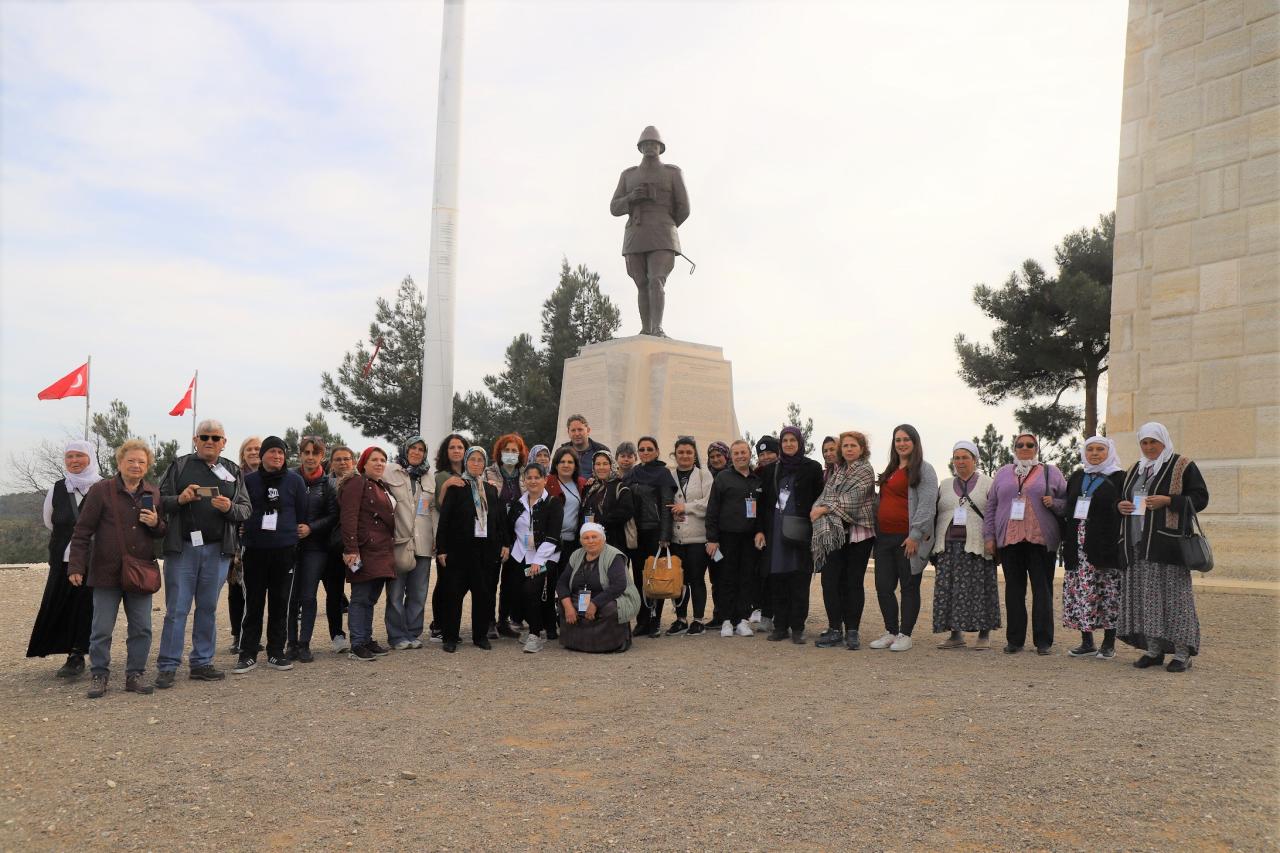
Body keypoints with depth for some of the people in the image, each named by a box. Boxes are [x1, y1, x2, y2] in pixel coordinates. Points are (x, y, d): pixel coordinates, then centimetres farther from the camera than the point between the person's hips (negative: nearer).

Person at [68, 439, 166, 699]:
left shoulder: (153, 494, 9)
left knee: (142, 629, 6)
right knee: (101, 630, 3)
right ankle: (99, 676, 16)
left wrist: (156, 523, -6)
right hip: (107, 572, -3)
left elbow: (164, 531, 17)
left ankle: (135, 674, 18)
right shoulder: (100, 490, -3)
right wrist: (76, 566, -9)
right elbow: (82, 531, -3)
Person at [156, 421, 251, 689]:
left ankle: (201, 663, 18)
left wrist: (230, 508, -13)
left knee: (208, 608, 9)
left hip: (217, 550, 3)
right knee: (176, 609, -1)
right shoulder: (179, 466, 5)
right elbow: (160, 501, 2)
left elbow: (246, 509, 8)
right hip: (182, 546, -2)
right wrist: (180, 499, -17)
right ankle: (167, 667, 6)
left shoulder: (233, 471, 11)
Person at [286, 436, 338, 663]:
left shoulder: (328, 484, 3)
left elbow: (333, 516, 1)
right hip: (289, 544, 0)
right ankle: (292, 644, 11)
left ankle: (304, 645, 9)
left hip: (315, 546, 0)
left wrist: (311, 528, -12)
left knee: (308, 596, 2)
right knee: (290, 596, 0)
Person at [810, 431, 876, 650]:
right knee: (830, 580, -3)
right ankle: (835, 630, 4)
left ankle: (852, 632, 7)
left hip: (858, 532, -5)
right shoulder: (835, 470, 17)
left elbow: (851, 499, -12)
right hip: (834, 532, 5)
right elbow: (825, 495, 17)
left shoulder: (865, 471, -2)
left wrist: (824, 508, -10)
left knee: (854, 582, 0)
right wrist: (818, 509, -2)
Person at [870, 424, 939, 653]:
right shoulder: (890, 470, 19)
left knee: (909, 587, 2)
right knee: (883, 587, 7)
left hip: (908, 539, -7)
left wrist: (915, 535, -19)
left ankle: (905, 635, 9)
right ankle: (891, 633, 18)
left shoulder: (923, 469, -5)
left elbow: (927, 504, -13)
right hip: (884, 537, 7)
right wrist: (876, 530, 15)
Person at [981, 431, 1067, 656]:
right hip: (1009, 539, 2)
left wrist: (1054, 503, -11)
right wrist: (989, 536, 7)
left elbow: (1067, 501, 10)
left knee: (1042, 589, -1)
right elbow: (991, 507, 14)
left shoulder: (1050, 473, 10)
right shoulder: (1003, 474, 15)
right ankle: (1014, 639, 10)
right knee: (1014, 589, 4)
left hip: (1041, 539, -2)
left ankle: (1043, 640, 5)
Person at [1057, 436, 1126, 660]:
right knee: (1080, 591, 4)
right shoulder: (1077, 477, 17)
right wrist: (1066, 539, 12)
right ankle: (1087, 642, 13)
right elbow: (1067, 508, 19)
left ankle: (1109, 643, 9)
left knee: (1108, 592, -1)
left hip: (1104, 544, -5)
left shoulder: (1118, 478, 2)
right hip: (1078, 545, 5)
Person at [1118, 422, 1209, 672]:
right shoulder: (1135, 469, 19)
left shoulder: (1182, 466, 2)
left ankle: (1182, 652, -1)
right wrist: (1121, 505, 4)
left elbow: (1200, 497, -4)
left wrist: (1168, 501, -16)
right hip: (1138, 543, 6)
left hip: (1167, 541, -6)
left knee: (1172, 593, -7)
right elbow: (1122, 498, 27)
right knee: (1145, 595, 4)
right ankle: (1153, 649, 10)